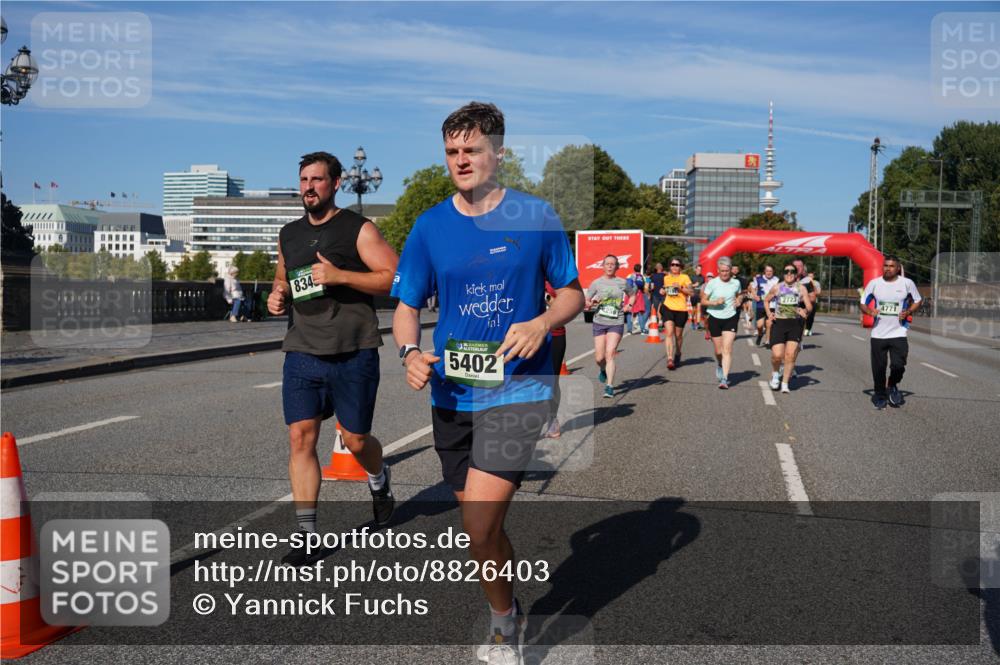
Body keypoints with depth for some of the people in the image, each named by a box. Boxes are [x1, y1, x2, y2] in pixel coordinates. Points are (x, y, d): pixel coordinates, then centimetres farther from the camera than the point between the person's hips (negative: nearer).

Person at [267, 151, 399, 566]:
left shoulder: (358, 229, -3)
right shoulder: (289, 234, 15)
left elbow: (395, 278, -10)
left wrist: (339, 275, -19)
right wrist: (277, 297, 7)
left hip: (352, 354, -4)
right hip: (302, 352, 5)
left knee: (355, 440, 4)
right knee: (300, 438, -3)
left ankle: (379, 483, 39)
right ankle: (306, 534, 4)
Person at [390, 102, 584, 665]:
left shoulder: (537, 216, -2)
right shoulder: (430, 225, 4)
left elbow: (572, 293, 6)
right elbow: (407, 306, 8)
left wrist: (541, 323, -14)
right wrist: (411, 353, -12)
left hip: (518, 389, -4)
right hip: (451, 393, 4)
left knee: (478, 526, -14)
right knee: (483, 526, 15)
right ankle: (512, 613, 41)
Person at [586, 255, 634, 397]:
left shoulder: (622, 282, 4)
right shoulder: (596, 283, 2)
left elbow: (633, 294, 21)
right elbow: (586, 303, 4)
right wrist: (591, 304, -19)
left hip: (616, 323, -1)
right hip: (599, 322, 1)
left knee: (610, 354, -15)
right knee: (599, 358, 1)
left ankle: (609, 387, -13)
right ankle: (603, 370, 37)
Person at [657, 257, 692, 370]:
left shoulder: (685, 277, 2)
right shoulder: (666, 278, 14)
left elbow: (691, 292, -7)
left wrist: (680, 287, -18)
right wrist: (662, 291, 7)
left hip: (681, 309, -2)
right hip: (667, 307, 2)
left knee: (678, 335, 10)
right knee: (669, 333, -16)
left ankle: (677, 354, 36)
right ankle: (670, 359, -23)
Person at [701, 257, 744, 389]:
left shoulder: (736, 283, 1)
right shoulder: (712, 283, -6)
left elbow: (739, 295, 21)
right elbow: (703, 301, -2)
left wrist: (739, 301, -1)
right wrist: (715, 302, -19)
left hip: (731, 318, 0)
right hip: (715, 318, 0)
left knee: (727, 349, -13)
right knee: (718, 351, 10)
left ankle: (724, 379, -15)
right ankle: (719, 365, 45)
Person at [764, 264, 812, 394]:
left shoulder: (801, 288, 6)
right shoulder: (776, 287, 6)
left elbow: (809, 306, 2)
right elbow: (766, 300, 19)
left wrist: (805, 311, -21)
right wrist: (769, 314, 2)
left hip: (795, 324, 1)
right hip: (779, 323, 0)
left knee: (790, 354, -7)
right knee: (777, 355, -11)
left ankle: (785, 383, 4)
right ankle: (775, 373, 21)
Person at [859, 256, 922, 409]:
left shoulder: (907, 283, -2)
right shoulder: (874, 283, 0)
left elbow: (918, 301, 11)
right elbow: (863, 303, 7)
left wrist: (908, 312, -8)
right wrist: (870, 311, -15)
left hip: (898, 333, -1)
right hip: (878, 333, 1)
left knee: (898, 365, -11)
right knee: (878, 367, 5)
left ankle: (892, 386, 20)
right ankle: (880, 394, 24)